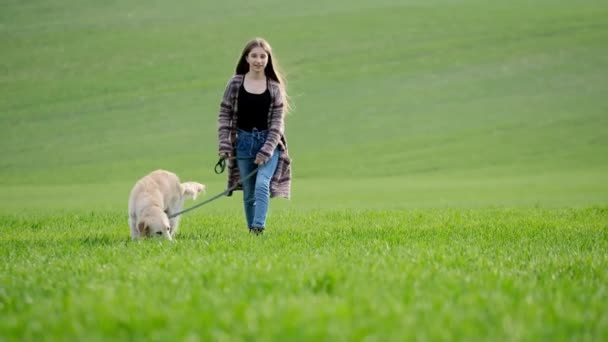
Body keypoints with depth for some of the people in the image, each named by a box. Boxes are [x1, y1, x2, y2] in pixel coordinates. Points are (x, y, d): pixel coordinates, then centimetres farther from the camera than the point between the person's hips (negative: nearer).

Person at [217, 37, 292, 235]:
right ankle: (252, 231, 15)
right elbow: (224, 114, 5)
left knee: (262, 184, -22)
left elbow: (277, 122, -4)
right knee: (248, 192, 7)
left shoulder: (275, 87, -1)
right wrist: (224, 144, -5)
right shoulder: (235, 83, 2)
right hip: (244, 142, 2)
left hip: (269, 143, -2)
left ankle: (259, 227, -31)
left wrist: (267, 150, -13)